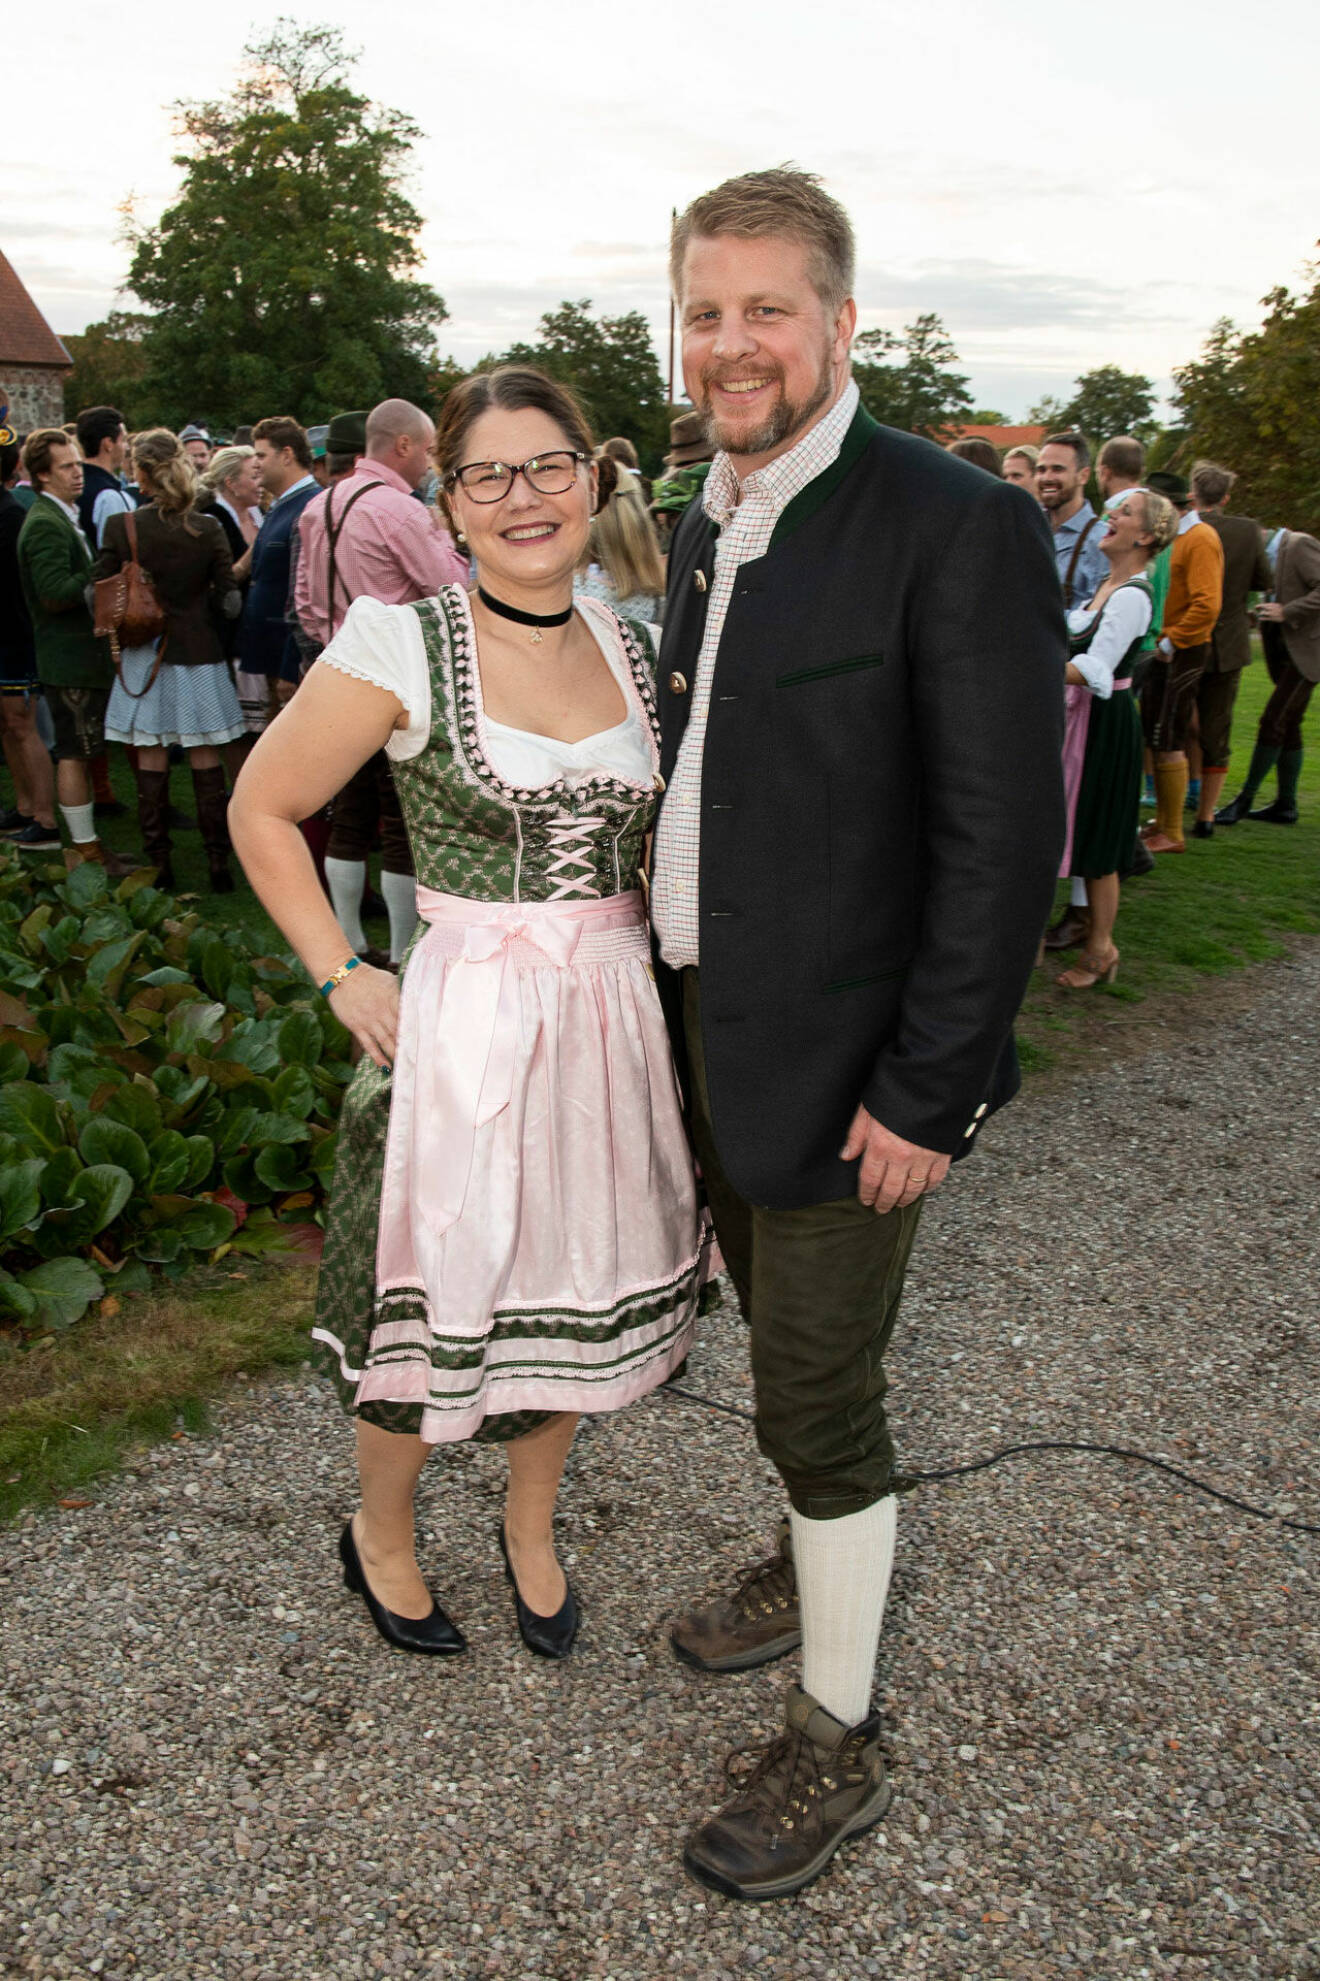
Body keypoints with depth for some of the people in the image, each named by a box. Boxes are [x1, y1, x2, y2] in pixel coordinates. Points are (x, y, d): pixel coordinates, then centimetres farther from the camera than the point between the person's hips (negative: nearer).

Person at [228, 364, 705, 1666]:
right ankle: (379, 1536, 41)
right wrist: (343, 978, -8)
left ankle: (530, 1529, 44)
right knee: (443, 1306, 10)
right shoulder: (402, 646, -11)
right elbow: (263, 809, -3)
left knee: (579, 1295, 17)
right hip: (463, 1026, -4)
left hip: (613, 1021, 5)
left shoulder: (632, 647, 4)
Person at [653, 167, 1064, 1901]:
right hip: (711, 1026, 8)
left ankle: (838, 1743, 26)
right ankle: (814, 1569, 48)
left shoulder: (956, 528, -17)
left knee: (819, 1395, 4)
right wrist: (680, 988, 13)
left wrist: (928, 1093, -19)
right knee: (784, 1344, 24)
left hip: (843, 1065, -7)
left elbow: (1006, 841, -19)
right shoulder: (706, 525, 9)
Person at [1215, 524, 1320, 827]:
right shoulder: (1272, 555, 14)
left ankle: (1246, 798, -6)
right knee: (1287, 726, 10)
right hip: (1286, 651, 9)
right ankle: (1286, 805, 15)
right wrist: (1264, 613, 6)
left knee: (1273, 721, -11)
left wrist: (1287, 612, -21)